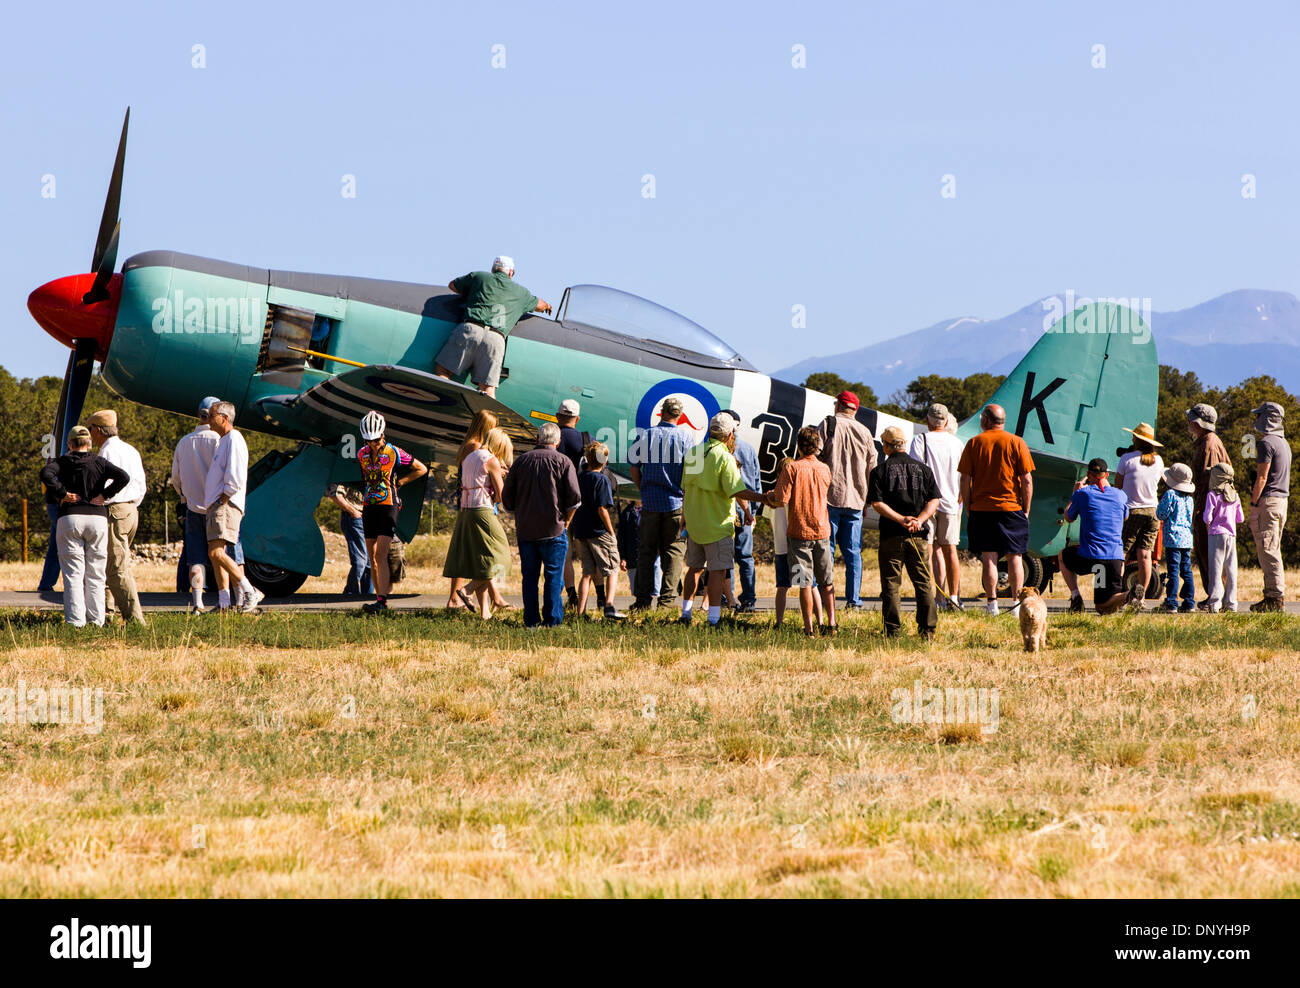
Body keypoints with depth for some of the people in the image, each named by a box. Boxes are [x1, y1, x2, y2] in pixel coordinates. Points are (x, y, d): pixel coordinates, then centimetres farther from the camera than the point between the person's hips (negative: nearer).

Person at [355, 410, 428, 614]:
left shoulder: (394, 453, -7)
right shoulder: (361, 454, 6)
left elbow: (422, 469, 4)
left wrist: (399, 483, 2)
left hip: (388, 507, -5)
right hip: (369, 508, 5)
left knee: (381, 554, -16)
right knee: (372, 557, 6)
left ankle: (382, 601, -22)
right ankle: (380, 598, 15)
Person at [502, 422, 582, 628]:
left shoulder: (521, 461, 7)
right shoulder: (563, 462, -3)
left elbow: (507, 497, 9)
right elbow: (574, 497, -8)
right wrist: (565, 520, 6)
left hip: (525, 530, 3)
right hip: (553, 530, -3)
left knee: (529, 576, 8)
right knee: (554, 575, 1)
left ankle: (531, 620, 6)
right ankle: (552, 620, -3)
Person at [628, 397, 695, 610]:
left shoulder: (645, 436, 1)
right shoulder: (685, 437, -4)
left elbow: (634, 468, 4)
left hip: (650, 502, 2)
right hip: (676, 504, -2)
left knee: (646, 551, 8)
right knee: (673, 552, 4)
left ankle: (643, 599, 7)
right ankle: (667, 599, -2)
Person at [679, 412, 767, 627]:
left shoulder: (692, 453, 7)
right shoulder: (724, 458, -15)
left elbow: (685, 488, 15)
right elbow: (737, 491, -20)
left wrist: (685, 515, 26)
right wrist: (766, 498, -13)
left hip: (694, 522, 7)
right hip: (717, 525, -7)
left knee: (694, 567, 17)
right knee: (717, 570, -4)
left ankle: (686, 612, 21)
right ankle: (714, 617, -6)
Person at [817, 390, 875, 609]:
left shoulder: (828, 425, -3)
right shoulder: (865, 432, 11)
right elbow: (872, 468, 14)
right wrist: (866, 498, 22)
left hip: (830, 495, -4)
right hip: (855, 500, 4)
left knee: (825, 549, -1)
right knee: (853, 551, 8)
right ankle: (853, 597, 5)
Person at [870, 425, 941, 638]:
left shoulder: (880, 471, -1)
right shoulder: (923, 469, 8)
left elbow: (877, 503, -10)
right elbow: (935, 500, 1)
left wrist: (901, 519, -13)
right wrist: (920, 519, -8)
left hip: (891, 535, -2)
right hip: (919, 535, 2)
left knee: (891, 585, 3)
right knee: (924, 584, 7)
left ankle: (893, 630, 0)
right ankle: (928, 630, 5)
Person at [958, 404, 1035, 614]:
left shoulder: (974, 443, 1)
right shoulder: (1017, 443, 0)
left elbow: (965, 480, -1)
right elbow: (1027, 480, -3)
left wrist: (968, 509, 7)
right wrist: (1026, 509, 4)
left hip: (981, 509, 0)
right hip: (1011, 508, 0)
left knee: (988, 557, 2)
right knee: (1014, 557, 5)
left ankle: (991, 602, -1)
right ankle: (1017, 602, 2)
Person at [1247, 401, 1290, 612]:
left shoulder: (1266, 443, -13)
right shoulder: (1284, 443, 16)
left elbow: (1262, 477, -17)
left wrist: (1253, 502, -13)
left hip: (1267, 501, -9)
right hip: (1282, 500, 9)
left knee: (1267, 550, -8)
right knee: (1273, 549, 13)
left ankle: (1274, 596, -10)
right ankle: (1277, 595, 13)